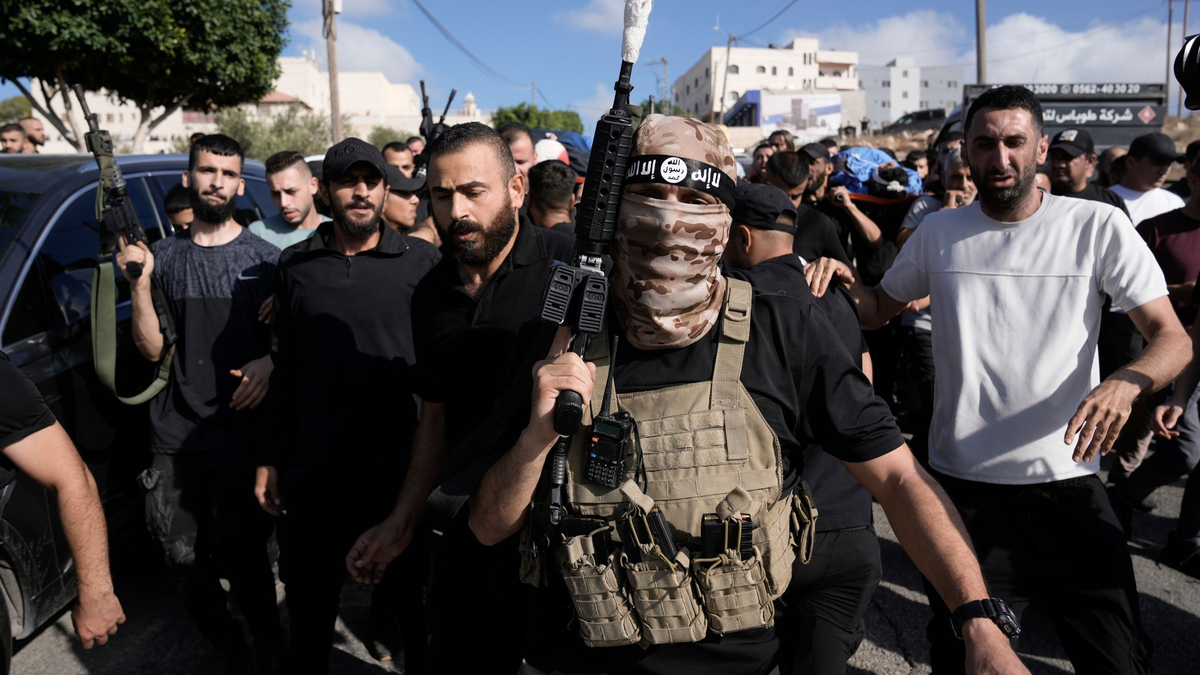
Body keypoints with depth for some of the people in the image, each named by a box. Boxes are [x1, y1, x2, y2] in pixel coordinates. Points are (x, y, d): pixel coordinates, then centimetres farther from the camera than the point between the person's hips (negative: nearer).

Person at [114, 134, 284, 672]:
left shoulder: (263, 258, 2)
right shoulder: (162, 256, 8)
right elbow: (154, 351, 4)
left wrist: (269, 363, -17)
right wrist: (139, 285, -9)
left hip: (240, 430, -3)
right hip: (175, 434, 3)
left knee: (241, 556, -2)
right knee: (183, 557, 8)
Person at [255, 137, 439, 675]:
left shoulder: (421, 261, -1)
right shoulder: (296, 264, 7)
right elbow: (285, 370, 11)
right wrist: (270, 459, 9)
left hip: (403, 467, -2)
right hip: (314, 472, 2)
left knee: (416, 606, 13)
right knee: (309, 611, 17)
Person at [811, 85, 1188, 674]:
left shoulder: (1098, 227, -3)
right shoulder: (938, 234, 3)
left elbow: (1171, 336, -4)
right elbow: (881, 308, 14)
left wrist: (1125, 382, -26)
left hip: (1068, 485, -1)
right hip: (962, 490, 1)